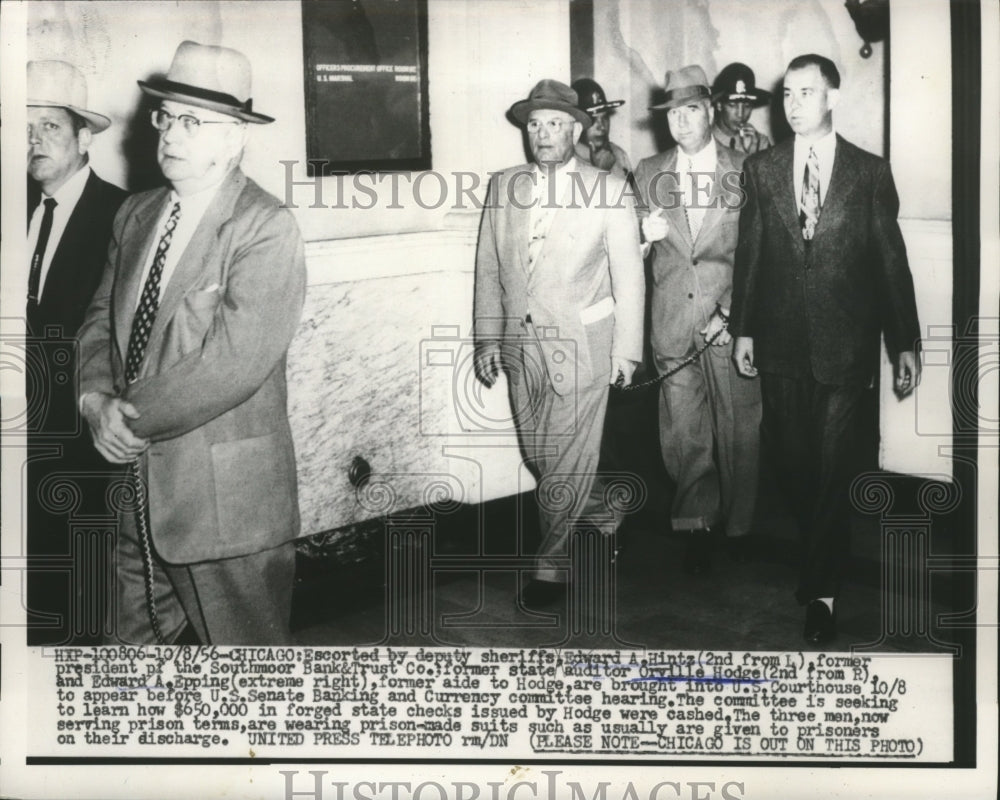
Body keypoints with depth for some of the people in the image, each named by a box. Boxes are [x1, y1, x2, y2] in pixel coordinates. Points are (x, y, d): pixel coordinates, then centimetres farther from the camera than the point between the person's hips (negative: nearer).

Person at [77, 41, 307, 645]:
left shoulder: (267, 228, -15)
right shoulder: (136, 215, 10)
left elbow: (232, 362, -21)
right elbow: (102, 319, 12)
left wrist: (131, 416, -14)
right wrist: (98, 399, -8)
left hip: (227, 499, -7)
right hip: (137, 489, 7)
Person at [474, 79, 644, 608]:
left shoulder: (608, 190, -3)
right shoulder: (503, 187, 8)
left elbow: (628, 276, -1)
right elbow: (489, 268, 11)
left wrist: (627, 351, -3)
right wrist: (487, 338, 7)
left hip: (582, 342, -4)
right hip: (520, 342, 5)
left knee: (568, 456, -2)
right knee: (538, 452, 14)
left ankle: (549, 564, 14)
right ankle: (594, 509, 42)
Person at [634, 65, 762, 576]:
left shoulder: (745, 171, 1)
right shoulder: (649, 174, 10)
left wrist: (730, 312, -12)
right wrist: (644, 231, -7)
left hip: (732, 321, -2)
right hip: (672, 319, 2)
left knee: (738, 428, 5)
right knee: (682, 432, 3)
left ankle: (738, 525, 20)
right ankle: (695, 526, 13)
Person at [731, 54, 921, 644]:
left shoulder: (871, 172, 1)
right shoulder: (762, 169, 6)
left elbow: (891, 258, 2)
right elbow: (749, 252, 7)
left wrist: (905, 342, 1)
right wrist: (743, 328, 4)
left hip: (845, 343, -2)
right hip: (781, 340, 2)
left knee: (834, 465, -1)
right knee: (791, 458, 8)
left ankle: (822, 590, 9)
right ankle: (823, 550, 31)